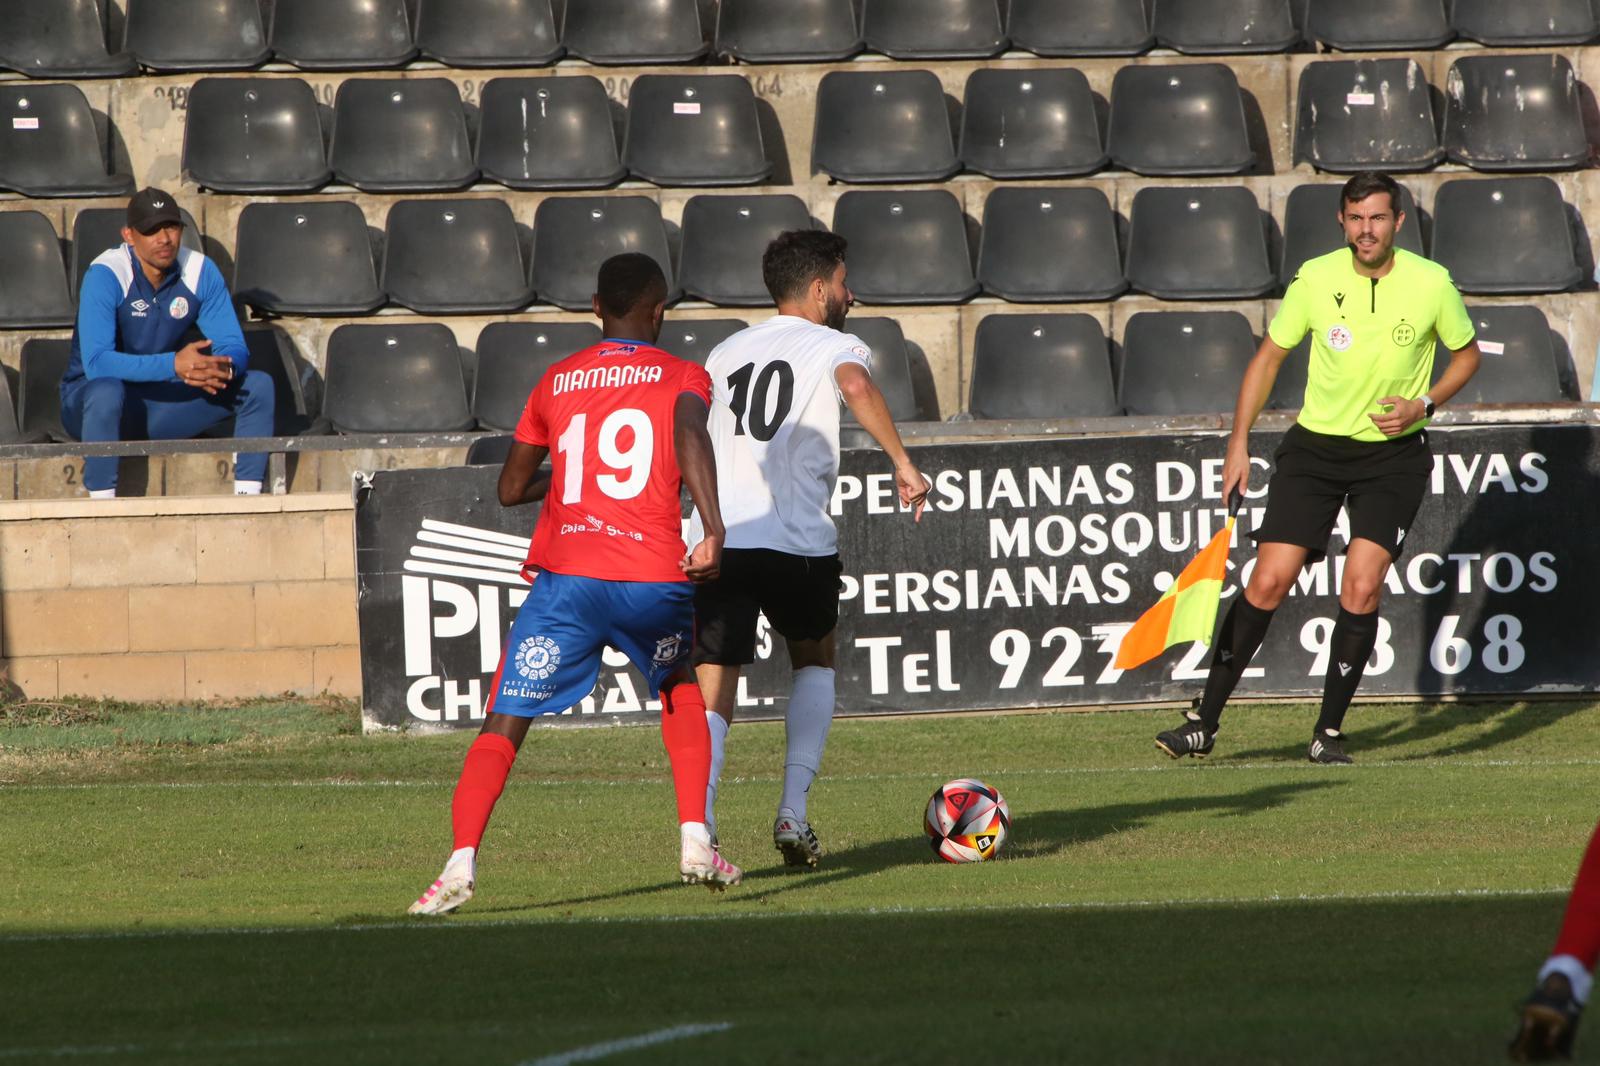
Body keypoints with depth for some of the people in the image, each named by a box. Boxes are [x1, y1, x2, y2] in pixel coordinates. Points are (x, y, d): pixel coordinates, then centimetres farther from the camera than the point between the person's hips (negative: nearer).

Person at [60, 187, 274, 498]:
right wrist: (174, 365, -41)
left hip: (161, 406, 5)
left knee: (258, 385, -9)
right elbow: (96, 362, -31)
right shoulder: (105, 275, -20)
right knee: (107, 390, -41)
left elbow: (235, 347, -5)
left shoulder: (201, 272, -4)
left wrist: (223, 367, -31)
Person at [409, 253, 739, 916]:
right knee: (680, 689, 29)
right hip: (655, 576, 0)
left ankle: (460, 865, -19)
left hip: (565, 575, 0)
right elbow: (690, 434, -14)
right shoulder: (682, 377, 10)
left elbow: (511, 489, 24)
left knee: (504, 726, 1)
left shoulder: (556, 381, 17)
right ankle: (695, 842, 17)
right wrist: (713, 530, -21)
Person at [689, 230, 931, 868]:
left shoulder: (726, 353, 22)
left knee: (713, 696, 4)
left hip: (715, 541, 3)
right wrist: (902, 463, -17)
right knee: (814, 661, 24)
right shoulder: (834, 346, 6)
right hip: (796, 542, -3)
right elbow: (857, 387, -18)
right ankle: (793, 811, 10)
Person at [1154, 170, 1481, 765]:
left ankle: (1328, 733, -2)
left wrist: (1424, 405, -9)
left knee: (1361, 587, -15)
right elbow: (1270, 355, 7)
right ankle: (1204, 724, 2)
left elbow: (1466, 354, 8)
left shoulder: (1431, 283, -8)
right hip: (1315, 447, 1)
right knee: (1268, 581, -6)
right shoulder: (1315, 279, -6)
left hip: (1394, 454, -1)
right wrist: (1239, 441, 2)